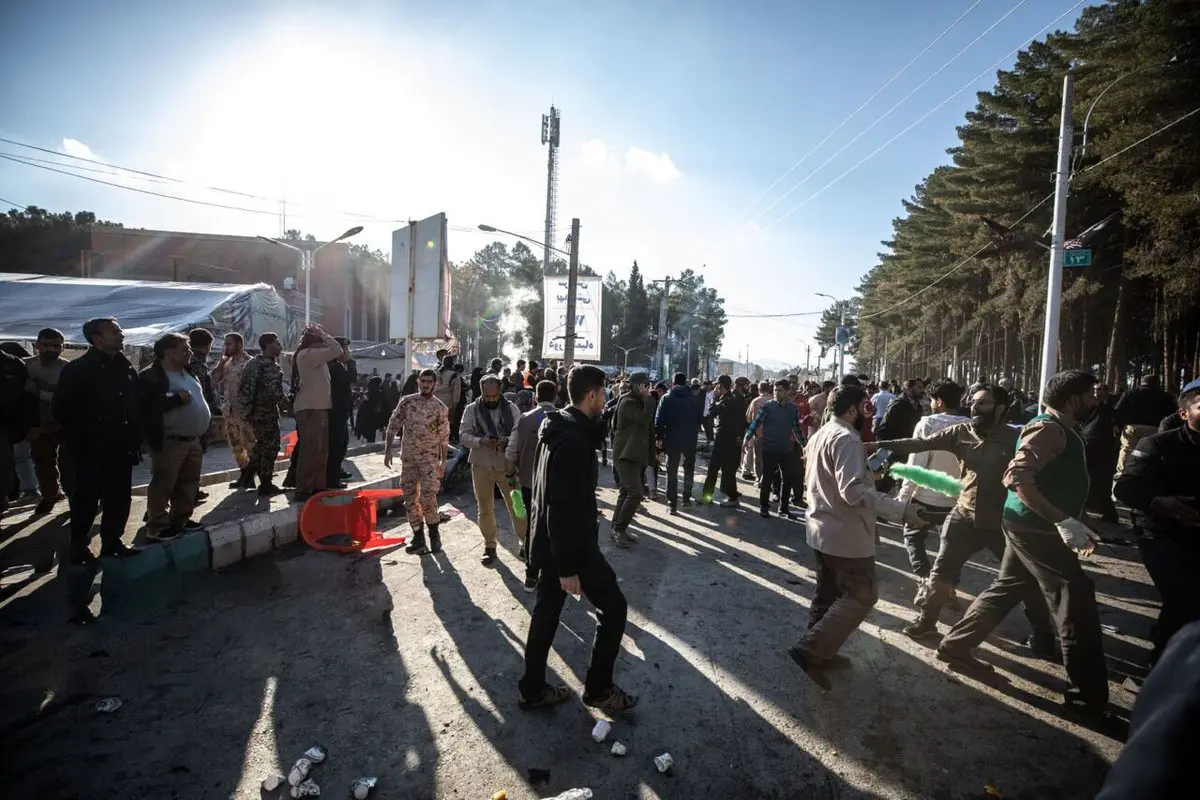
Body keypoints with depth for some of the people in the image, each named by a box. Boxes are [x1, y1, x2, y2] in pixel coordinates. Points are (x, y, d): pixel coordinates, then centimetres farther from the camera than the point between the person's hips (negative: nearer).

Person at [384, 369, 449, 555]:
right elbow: (393, 426, 4)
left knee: (427, 496, -12)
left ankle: (434, 533, 9)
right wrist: (387, 450, -4)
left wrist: (443, 461, -1)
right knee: (410, 498, 5)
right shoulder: (406, 401, 3)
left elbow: (444, 436, 1)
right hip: (408, 456, 3)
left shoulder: (440, 407, -2)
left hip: (430, 457, -3)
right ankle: (418, 537, 16)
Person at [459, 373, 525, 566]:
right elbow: (463, 435, -5)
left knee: (516, 506, 3)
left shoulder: (512, 408, -1)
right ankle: (489, 546, 26)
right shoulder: (472, 409, 0)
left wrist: (506, 441, -25)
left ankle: (525, 543, 18)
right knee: (485, 509, 11)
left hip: (507, 465, -1)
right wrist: (480, 441, -24)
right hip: (481, 466, 1)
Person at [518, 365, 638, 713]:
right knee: (613, 607, 7)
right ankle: (598, 688, 21)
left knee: (546, 611, 18)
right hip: (572, 545, -9)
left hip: (549, 542, 10)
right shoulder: (574, 440, -26)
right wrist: (568, 567, -23)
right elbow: (564, 508, -28)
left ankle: (532, 689, 31)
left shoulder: (557, 428, 6)